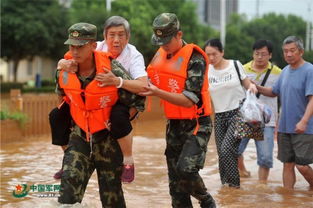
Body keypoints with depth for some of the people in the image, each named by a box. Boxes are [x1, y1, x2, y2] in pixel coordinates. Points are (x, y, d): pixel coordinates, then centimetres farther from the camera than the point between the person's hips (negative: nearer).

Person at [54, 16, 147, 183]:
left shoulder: (134, 56, -18)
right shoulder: (97, 49, -11)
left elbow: (143, 86, -34)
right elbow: (63, 62, -11)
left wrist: (117, 81, -49)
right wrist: (65, 64, -38)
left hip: (125, 101, -4)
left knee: (118, 116, -39)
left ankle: (128, 162, -16)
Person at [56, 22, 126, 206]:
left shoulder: (112, 69, -22)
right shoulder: (64, 72, -9)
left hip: (108, 136, -3)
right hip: (80, 135, 3)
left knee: (111, 191, 7)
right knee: (69, 181, -14)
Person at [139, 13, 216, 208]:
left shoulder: (194, 58, -16)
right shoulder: (160, 56, 4)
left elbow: (189, 100, -22)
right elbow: (146, 84, 14)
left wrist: (157, 92, -30)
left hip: (197, 124, -7)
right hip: (173, 124, 7)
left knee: (186, 169, -23)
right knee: (176, 183, 7)